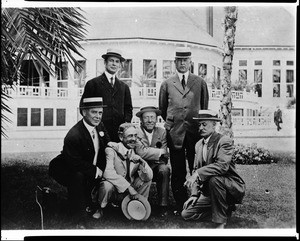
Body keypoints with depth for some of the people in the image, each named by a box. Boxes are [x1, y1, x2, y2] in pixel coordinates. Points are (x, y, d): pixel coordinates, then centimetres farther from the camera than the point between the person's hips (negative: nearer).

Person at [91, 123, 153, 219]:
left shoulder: (137, 152, -2)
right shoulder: (111, 150, -17)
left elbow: (148, 177, -8)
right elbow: (108, 172, -32)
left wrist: (141, 163, -28)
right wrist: (129, 187, -37)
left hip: (128, 191, 5)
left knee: (147, 179, -12)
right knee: (107, 185, -35)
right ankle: (100, 209, -5)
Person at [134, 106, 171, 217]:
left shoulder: (162, 132, 4)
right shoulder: (135, 132, -6)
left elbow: (165, 156, -4)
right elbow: (141, 152, -21)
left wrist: (149, 152, -18)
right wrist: (159, 152, -14)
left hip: (156, 167, 2)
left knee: (164, 169, -29)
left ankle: (163, 205, -18)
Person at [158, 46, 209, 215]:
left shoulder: (200, 82, 10)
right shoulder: (167, 84, 10)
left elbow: (205, 107, 16)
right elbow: (162, 109, 18)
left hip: (195, 131, 0)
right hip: (174, 132, 0)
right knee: (177, 172, 3)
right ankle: (180, 206, 12)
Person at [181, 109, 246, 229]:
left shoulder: (225, 141, -15)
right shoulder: (199, 144, 8)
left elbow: (222, 165, -31)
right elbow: (196, 170, 10)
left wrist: (198, 173, -35)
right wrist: (194, 194, -2)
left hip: (232, 187, -7)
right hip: (208, 191, 7)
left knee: (214, 179, -38)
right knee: (186, 213, -4)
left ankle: (220, 222, -21)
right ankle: (225, 211, 8)